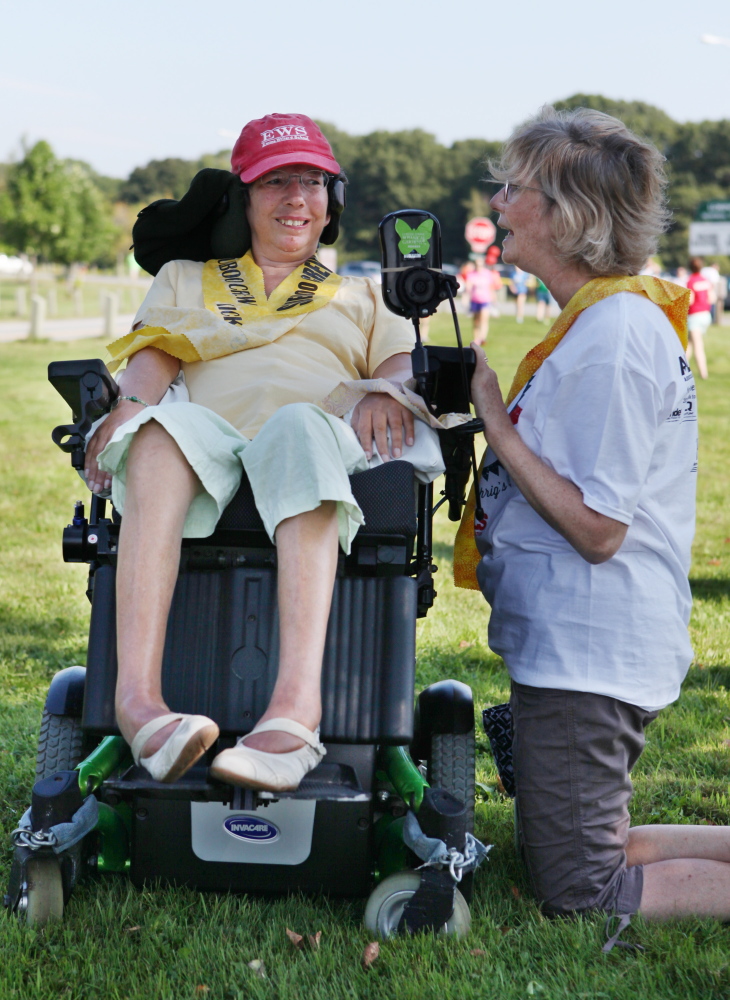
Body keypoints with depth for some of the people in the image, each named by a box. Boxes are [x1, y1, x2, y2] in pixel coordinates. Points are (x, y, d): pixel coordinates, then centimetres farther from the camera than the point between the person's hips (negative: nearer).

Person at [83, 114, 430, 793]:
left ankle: (297, 704, -60)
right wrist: (132, 403, -8)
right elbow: (156, 350, 15)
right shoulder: (185, 279, 34)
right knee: (167, 424, -39)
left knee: (298, 429, -41)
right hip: (211, 443, 1)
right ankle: (137, 695, -54)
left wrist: (389, 389, -9)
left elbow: (405, 358, 17)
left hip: (325, 439, 0)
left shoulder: (363, 296, 34)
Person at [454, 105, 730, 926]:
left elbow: (596, 527, -22)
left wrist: (493, 419, -17)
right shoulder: (601, 320, 11)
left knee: (580, 896, -1)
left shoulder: (614, 334, -20)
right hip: (574, 641, 10)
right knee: (592, 854, 20)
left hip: (588, 653, -10)